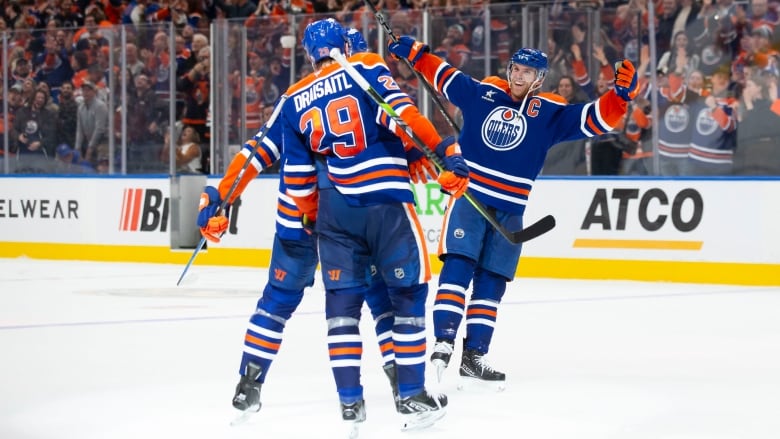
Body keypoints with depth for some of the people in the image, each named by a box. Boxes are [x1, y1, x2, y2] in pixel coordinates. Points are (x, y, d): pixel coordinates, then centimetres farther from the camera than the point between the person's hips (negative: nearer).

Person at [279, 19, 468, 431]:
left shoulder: (294, 101, 12)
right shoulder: (367, 68, 2)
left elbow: (298, 175, 13)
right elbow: (402, 114, -14)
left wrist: (315, 218, 26)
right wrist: (445, 151, -15)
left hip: (336, 211, 3)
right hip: (387, 203, -3)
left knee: (342, 302, 11)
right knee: (408, 294, 6)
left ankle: (350, 401, 7)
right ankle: (411, 396, 5)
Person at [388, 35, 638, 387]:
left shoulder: (550, 113, 2)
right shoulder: (481, 93, 4)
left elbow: (596, 119, -5)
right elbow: (443, 75, 19)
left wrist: (622, 93, -20)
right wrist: (412, 51, 16)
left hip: (510, 210, 2)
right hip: (468, 196, -2)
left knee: (491, 283, 6)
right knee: (458, 266, -17)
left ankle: (473, 356, 13)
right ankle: (443, 343, -20)